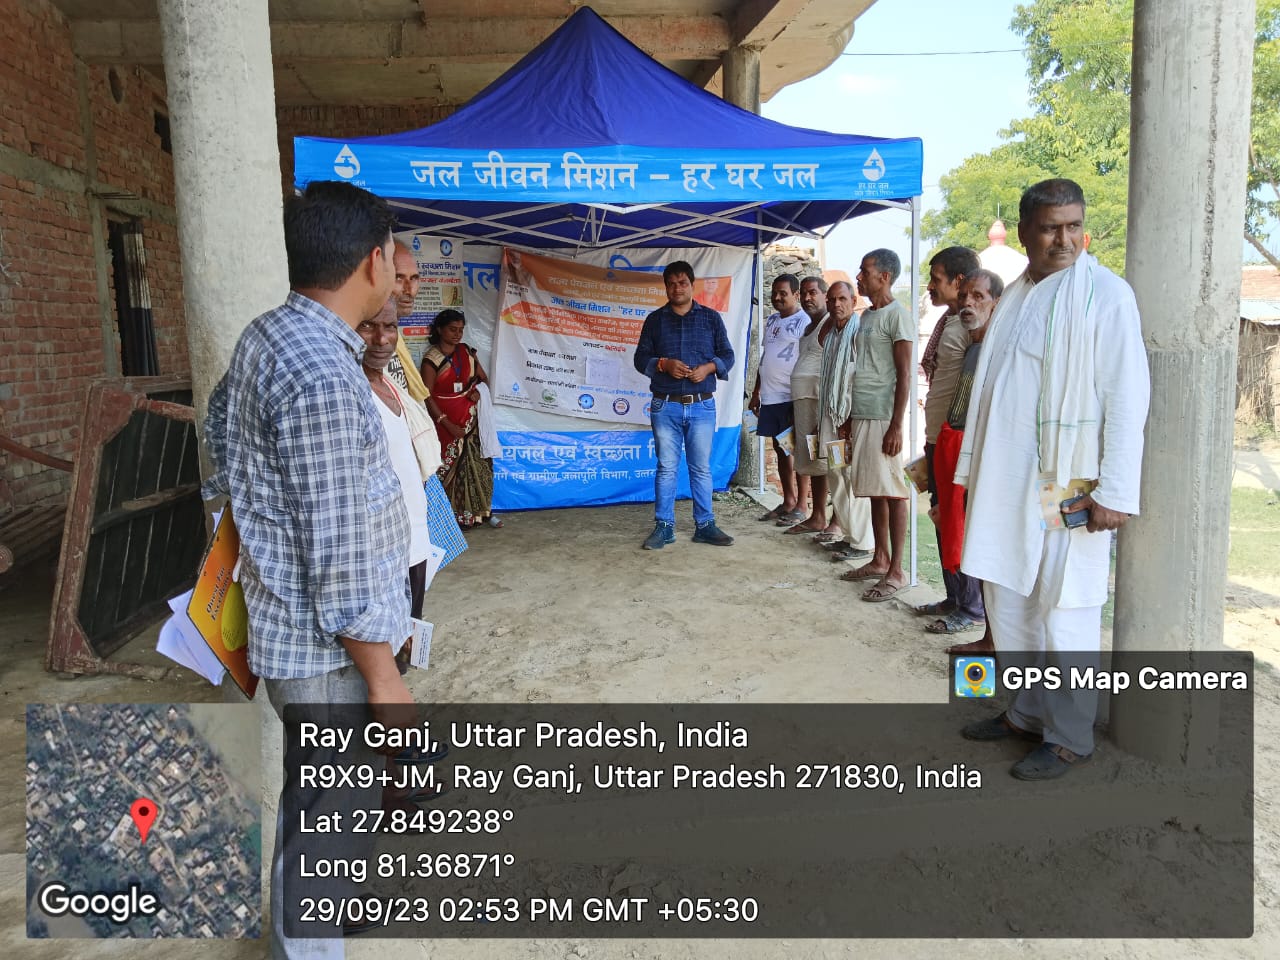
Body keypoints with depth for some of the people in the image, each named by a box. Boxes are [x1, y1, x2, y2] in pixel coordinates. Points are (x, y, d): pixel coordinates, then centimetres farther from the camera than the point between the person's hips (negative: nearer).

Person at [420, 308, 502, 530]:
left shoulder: (467, 352, 6)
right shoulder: (431, 359, -10)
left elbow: (483, 378, 16)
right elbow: (427, 396, -12)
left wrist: (478, 390, -8)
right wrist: (449, 425, -16)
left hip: (470, 417, 4)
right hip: (446, 420, -4)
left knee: (477, 464, 5)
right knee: (450, 467, -1)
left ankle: (481, 511, 14)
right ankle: (454, 515, 8)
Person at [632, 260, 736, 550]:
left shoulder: (711, 317, 9)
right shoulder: (655, 319, 9)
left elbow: (727, 355, 8)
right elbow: (640, 358, 6)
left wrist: (708, 368, -13)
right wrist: (663, 364, -14)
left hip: (702, 406, 0)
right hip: (665, 406, 0)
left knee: (701, 468, 5)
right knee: (666, 468, 2)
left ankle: (705, 525, 12)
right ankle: (664, 526, 8)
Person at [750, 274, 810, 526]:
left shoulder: (804, 322, -7)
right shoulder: (771, 320, 17)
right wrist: (756, 392, 20)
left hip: (792, 398, -8)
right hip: (770, 398, 8)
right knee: (780, 450, 13)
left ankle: (801, 506, 4)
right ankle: (788, 501, 22)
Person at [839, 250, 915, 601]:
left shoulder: (896, 316, -9)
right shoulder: (867, 315, 17)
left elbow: (904, 375, -13)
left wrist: (896, 425, -18)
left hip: (883, 417, -9)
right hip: (862, 415, 9)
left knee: (891, 492, -5)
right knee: (874, 490, 13)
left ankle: (896, 571, -1)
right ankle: (880, 559, 22)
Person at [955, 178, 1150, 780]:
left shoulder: (1105, 293, -8)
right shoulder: (1015, 296, 13)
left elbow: (1127, 397, -13)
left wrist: (1114, 492, -17)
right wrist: (978, 470, 15)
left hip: (1067, 486, -7)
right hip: (1008, 482, 7)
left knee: (1062, 614, 0)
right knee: (1006, 602, 14)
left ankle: (1068, 737, 15)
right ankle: (1027, 712, 30)